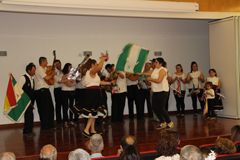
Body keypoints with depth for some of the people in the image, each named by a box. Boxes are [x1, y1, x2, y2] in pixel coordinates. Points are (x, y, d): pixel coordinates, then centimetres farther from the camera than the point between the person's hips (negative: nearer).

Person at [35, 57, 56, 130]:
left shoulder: (42, 69, 20)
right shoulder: (39, 69, -12)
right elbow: (46, 78, -22)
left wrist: (52, 74, 9)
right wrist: (53, 74, -7)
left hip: (45, 90, 10)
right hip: (41, 91, -10)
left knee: (50, 108, 13)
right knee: (44, 109, -5)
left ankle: (50, 124, 21)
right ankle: (44, 126, 2)